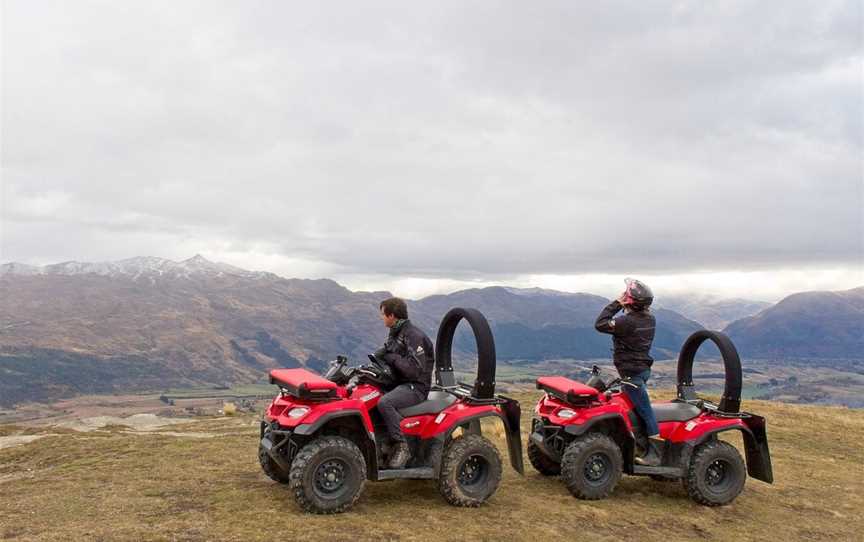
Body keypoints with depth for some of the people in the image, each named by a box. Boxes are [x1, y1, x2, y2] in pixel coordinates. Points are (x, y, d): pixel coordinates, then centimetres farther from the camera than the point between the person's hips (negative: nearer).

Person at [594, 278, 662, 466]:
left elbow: (600, 324, -19)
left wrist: (616, 303, -14)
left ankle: (654, 454, -5)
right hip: (643, 368, 10)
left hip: (632, 373, -10)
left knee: (645, 412, -7)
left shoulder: (628, 321, -24)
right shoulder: (649, 318, 4)